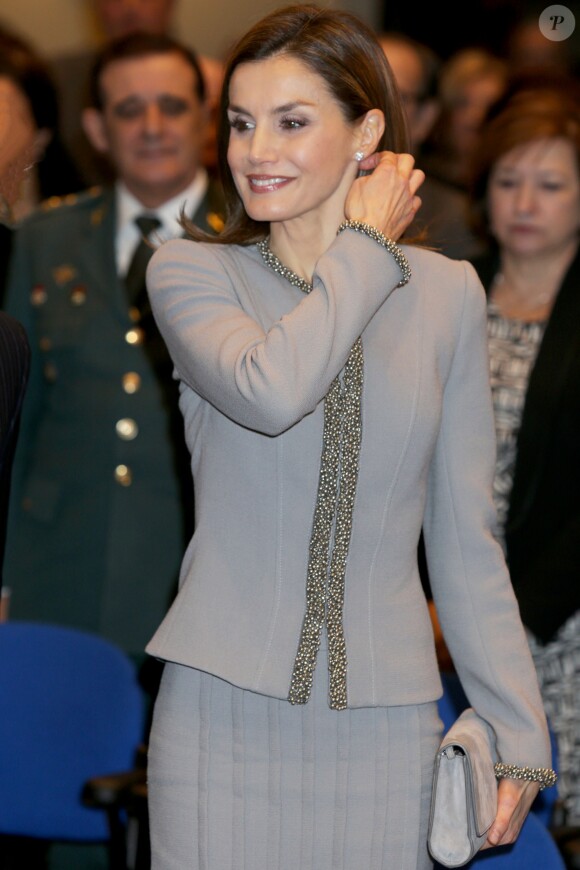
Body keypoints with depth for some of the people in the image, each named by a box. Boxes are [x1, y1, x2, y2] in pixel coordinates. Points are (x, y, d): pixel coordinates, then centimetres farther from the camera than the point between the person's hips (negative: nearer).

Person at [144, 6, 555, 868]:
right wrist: (367, 246, -9)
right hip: (223, 709, -1)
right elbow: (270, 391, -23)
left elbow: (465, 539, 9)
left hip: (385, 722, 1)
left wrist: (516, 730, 5)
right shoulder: (190, 272, 0)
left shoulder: (447, 293, 6)